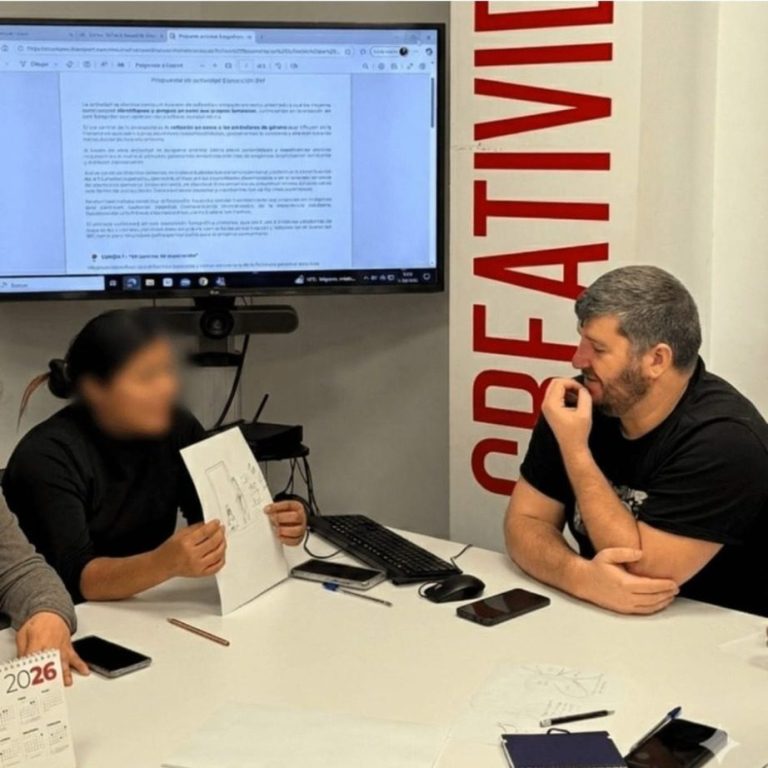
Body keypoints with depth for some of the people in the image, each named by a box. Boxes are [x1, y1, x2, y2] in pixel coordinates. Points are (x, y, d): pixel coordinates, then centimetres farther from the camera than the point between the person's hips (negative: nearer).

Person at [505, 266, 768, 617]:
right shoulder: (578, 403, -3)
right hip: (599, 619, 5)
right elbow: (524, 522, -4)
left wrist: (575, 449, -22)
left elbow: (640, 571, -23)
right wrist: (581, 576, -22)